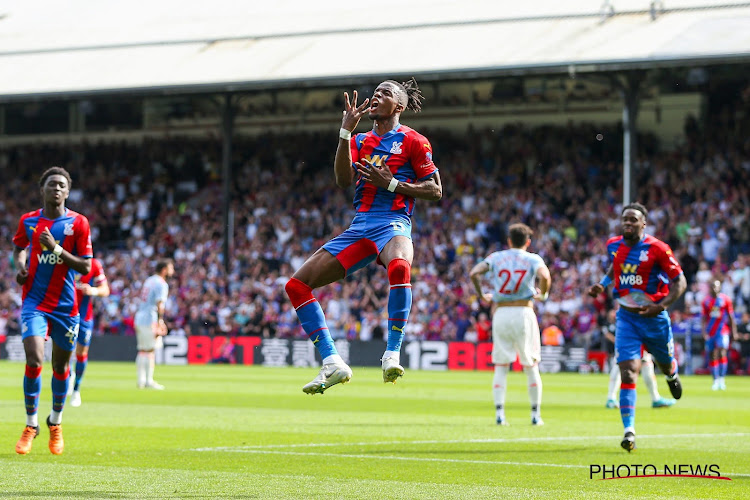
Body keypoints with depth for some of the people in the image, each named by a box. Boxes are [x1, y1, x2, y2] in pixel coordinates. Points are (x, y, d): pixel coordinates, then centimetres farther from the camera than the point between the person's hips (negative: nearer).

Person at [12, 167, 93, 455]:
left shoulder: (78, 223, -3)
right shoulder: (28, 221, 3)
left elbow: (86, 267, -6)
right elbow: (19, 246, 23)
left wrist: (57, 249, -17)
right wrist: (20, 266, 2)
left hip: (65, 306, 0)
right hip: (34, 302, 0)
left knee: (60, 366, 10)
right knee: (34, 361, -16)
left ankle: (56, 422, 32)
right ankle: (31, 424, -2)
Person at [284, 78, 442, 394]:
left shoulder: (412, 141, 4)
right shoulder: (360, 141, 19)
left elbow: (435, 190, 0)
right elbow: (344, 180, 1)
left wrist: (392, 183, -10)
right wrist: (346, 131, -4)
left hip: (393, 223, -6)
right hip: (359, 226, 6)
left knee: (399, 267, -43)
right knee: (296, 285, -4)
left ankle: (392, 355, -37)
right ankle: (332, 364, -4)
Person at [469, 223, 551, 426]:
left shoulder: (496, 257, 8)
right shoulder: (533, 259, 2)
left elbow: (474, 273, -5)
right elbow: (544, 276, -18)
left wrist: (482, 295, 8)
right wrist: (543, 294, 1)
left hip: (500, 313, 1)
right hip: (524, 312, -1)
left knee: (501, 366, 6)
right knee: (531, 366, 8)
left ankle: (499, 413, -5)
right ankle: (536, 415, 9)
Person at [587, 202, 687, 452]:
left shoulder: (657, 249, -15)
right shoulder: (613, 245, 0)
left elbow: (680, 282, -11)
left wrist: (661, 306, -24)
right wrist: (602, 284, 6)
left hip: (654, 317, -2)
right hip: (627, 318, 2)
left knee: (666, 364, 20)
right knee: (628, 373, -13)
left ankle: (672, 376, 61)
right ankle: (629, 431, -16)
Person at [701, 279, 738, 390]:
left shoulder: (725, 299, 2)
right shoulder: (706, 301, 7)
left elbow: (731, 317, 6)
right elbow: (703, 318, 8)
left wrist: (734, 332, 4)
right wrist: (704, 332, -4)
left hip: (722, 331, -3)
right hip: (710, 332, 3)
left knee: (721, 353, -18)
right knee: (712, 356, 4)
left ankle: (722, 379, -14)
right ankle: (715, 381, 12)